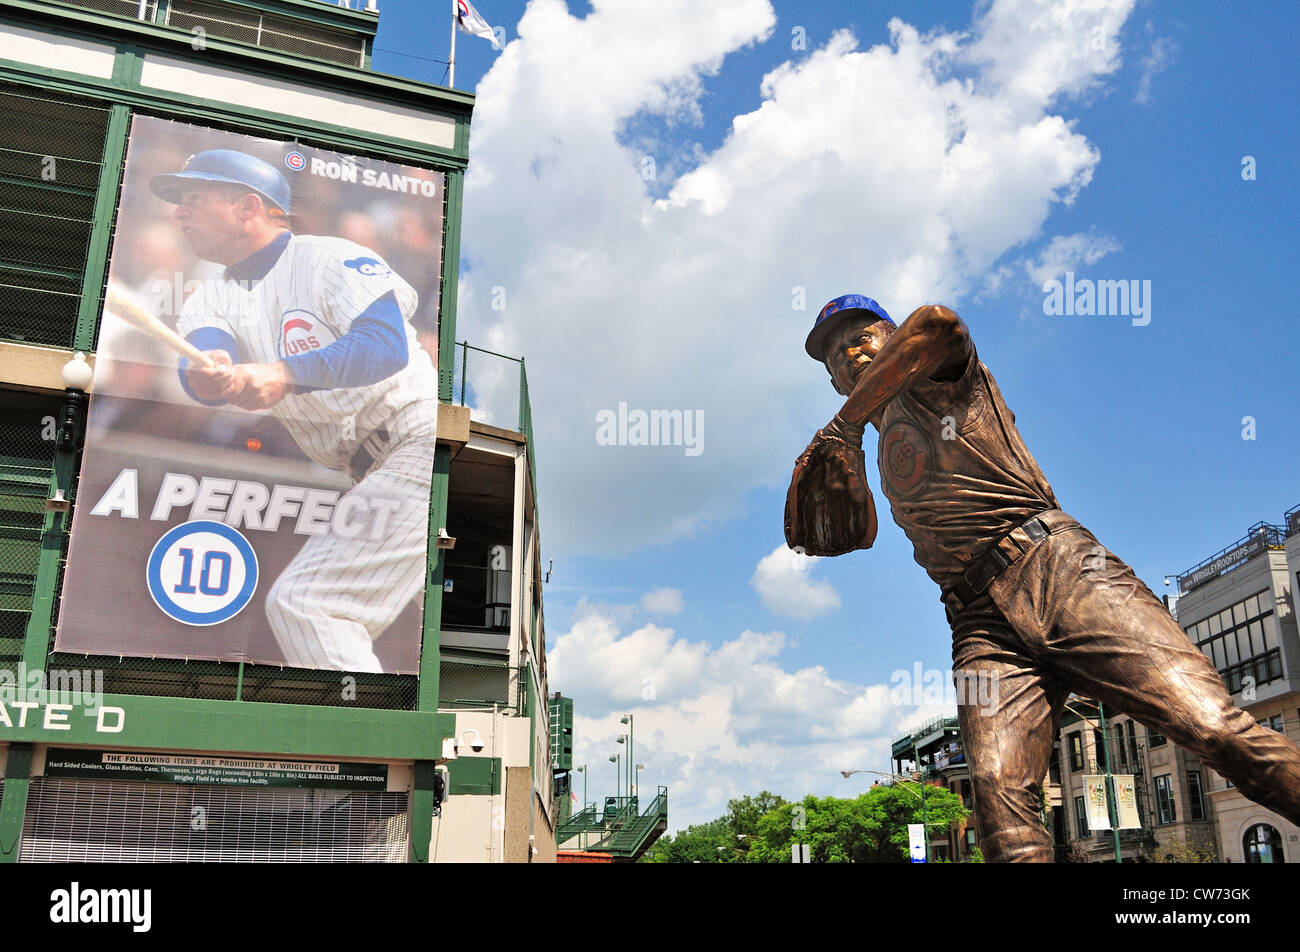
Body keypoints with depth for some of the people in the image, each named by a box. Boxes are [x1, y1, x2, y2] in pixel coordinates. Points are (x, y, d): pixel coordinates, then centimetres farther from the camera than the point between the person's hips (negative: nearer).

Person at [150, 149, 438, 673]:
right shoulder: (210, 299, 14)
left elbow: (389, 345, -22)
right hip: (370, 472, 9)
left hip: (421, 440, -8)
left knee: (300, 601, -17)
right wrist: (206, 374, -33)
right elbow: (208, 356, -9)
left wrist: (286, 374, -35)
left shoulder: (331, 259, -5)